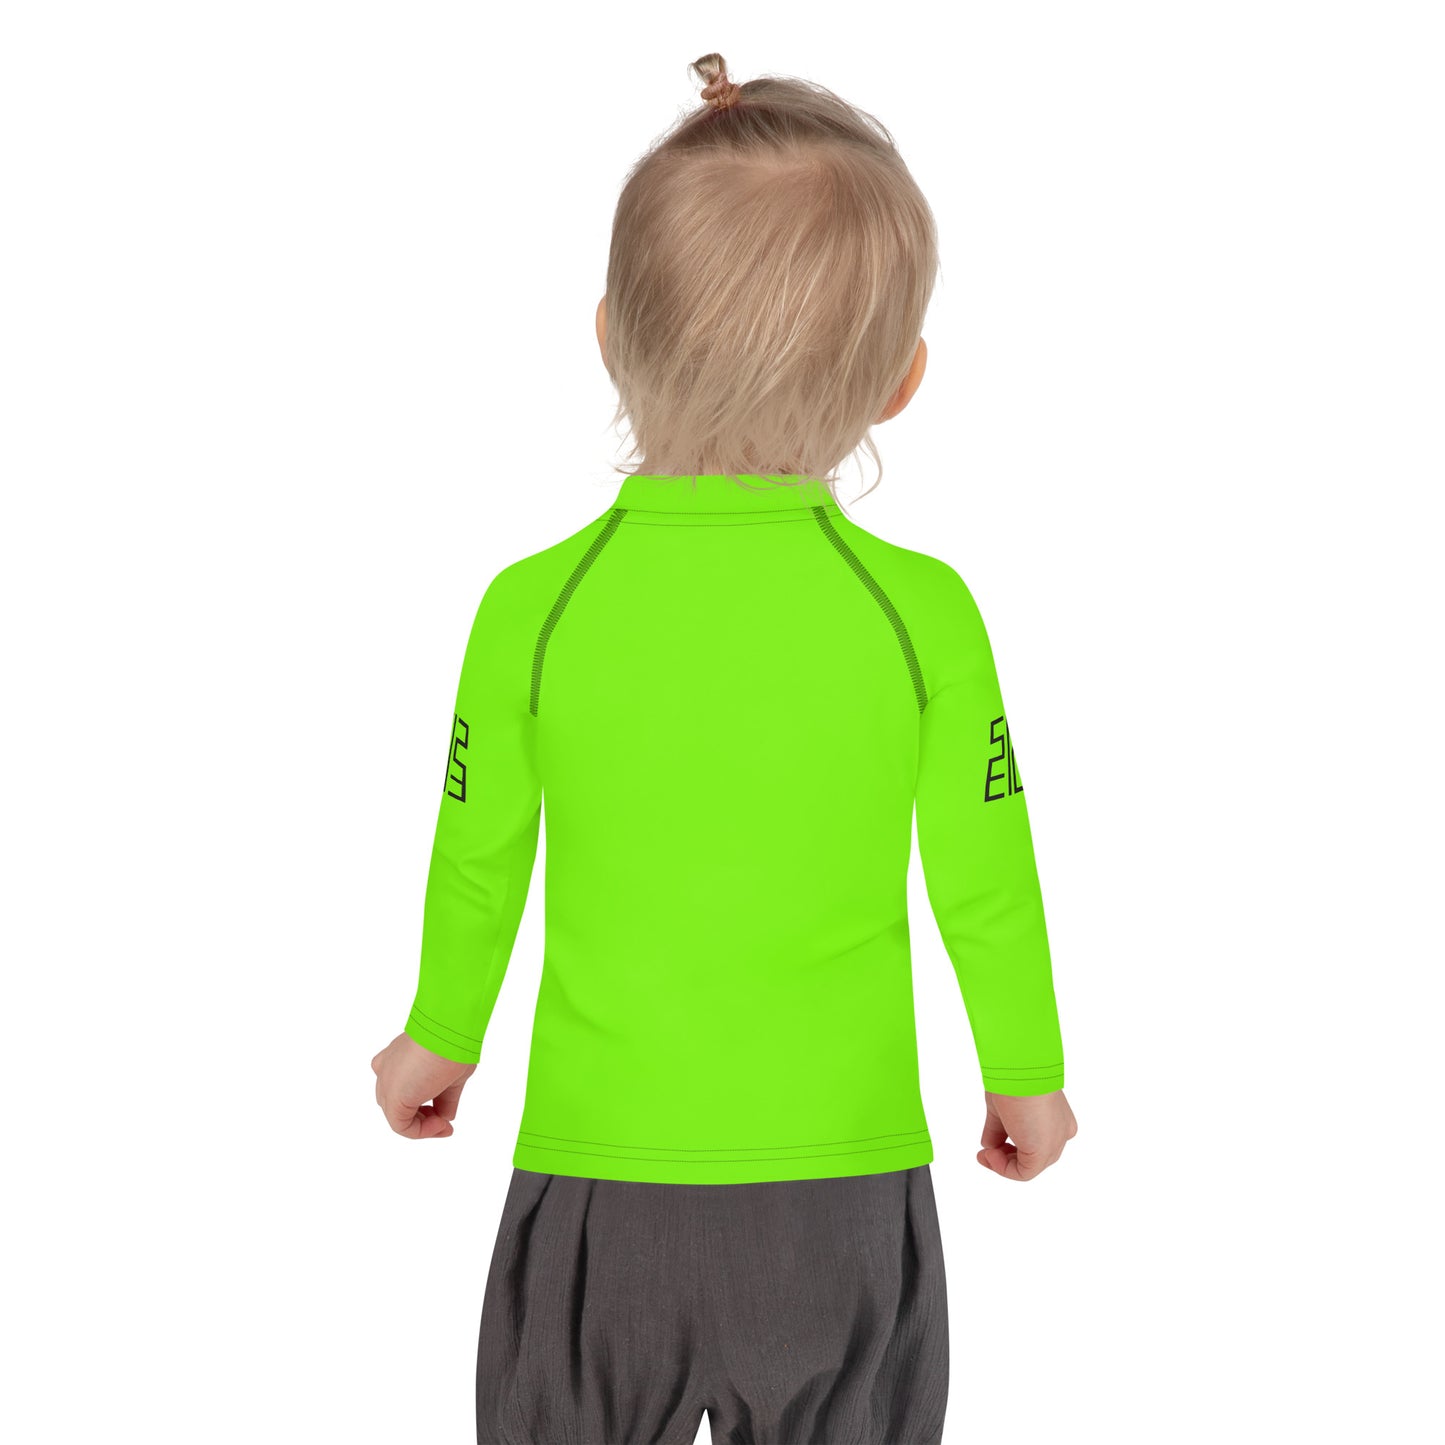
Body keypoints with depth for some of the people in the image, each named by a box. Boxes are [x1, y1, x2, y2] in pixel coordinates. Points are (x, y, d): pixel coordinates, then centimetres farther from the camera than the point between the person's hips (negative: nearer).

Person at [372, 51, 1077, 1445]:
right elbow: (987, 887, -3)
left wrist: (439, 1039, 21)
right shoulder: (925, 613, -12)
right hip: (847, 1198, 0)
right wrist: (1026, 1077, 16)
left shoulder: (532, 609, -11)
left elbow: (477, 870, 2)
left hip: (597, 1187, 0)